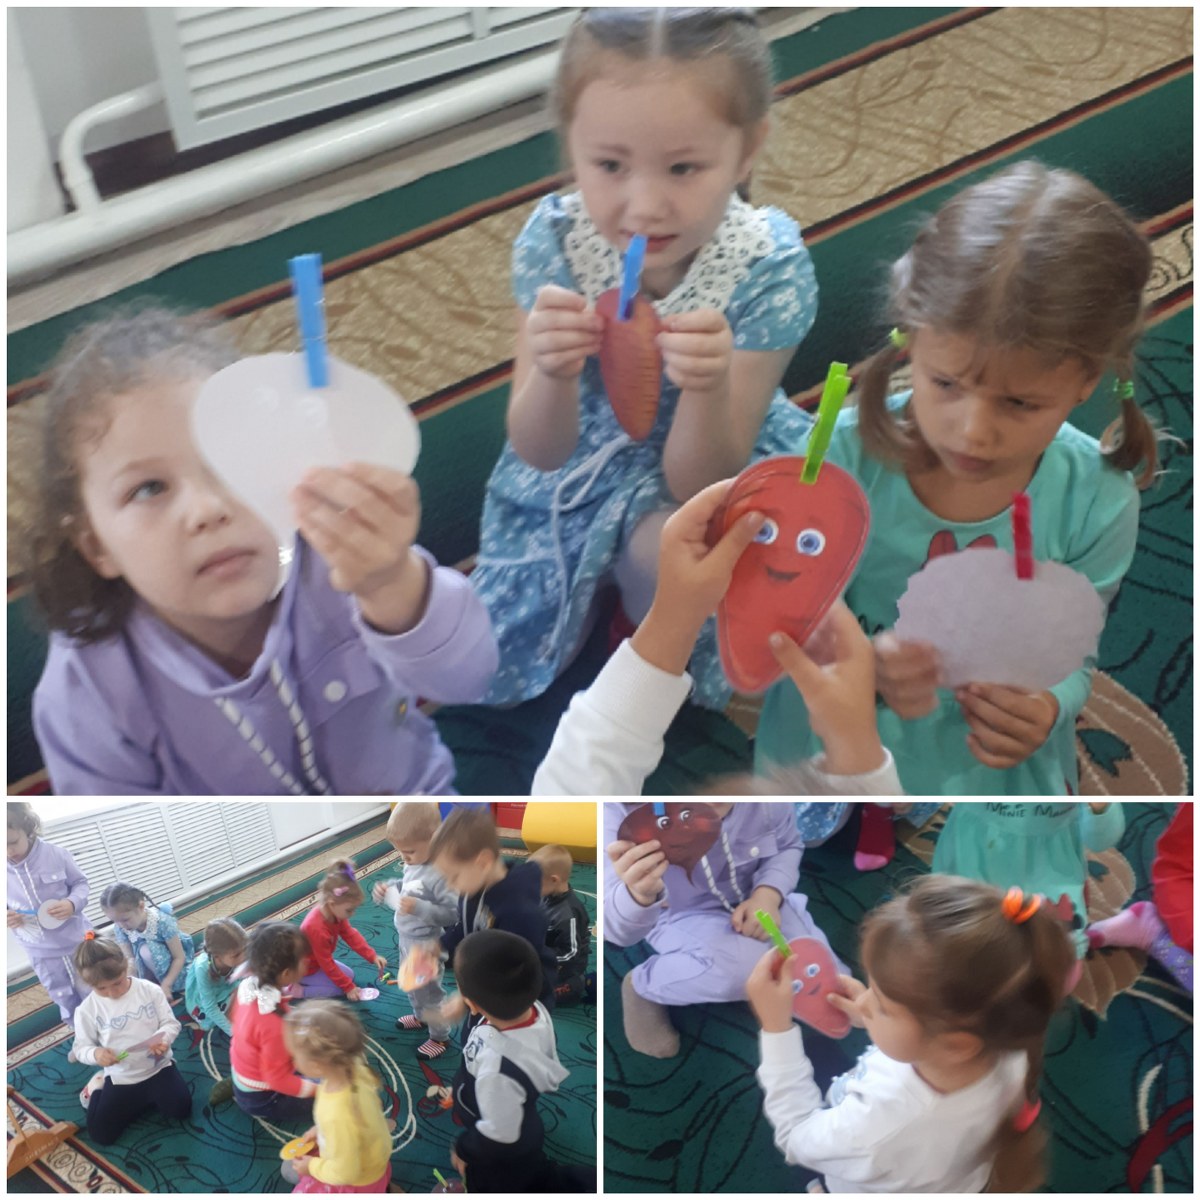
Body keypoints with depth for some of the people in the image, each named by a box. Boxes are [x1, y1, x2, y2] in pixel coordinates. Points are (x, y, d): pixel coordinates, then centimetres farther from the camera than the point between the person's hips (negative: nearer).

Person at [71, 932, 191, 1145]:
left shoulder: (150, 990, -11)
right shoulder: (87, 1009, -11)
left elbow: (170, 1023, -6)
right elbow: (81, 1048, -4)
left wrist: (163, 1039, -30)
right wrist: (95, 1053, -28)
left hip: (158, 1066, 0)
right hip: (120, 1077, 0)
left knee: (180, 1109, -14)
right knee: (100, 1133, -7)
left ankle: (142, 1097, 15)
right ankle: (98, 1090, 23)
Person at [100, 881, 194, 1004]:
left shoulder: (162, 921, -32)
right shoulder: (120, 928, -18)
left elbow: (179, 957, -24)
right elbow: (130, 959, -15)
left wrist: (165, 985, -31)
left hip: (173, 964, -5)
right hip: (152, 969, 5)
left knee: (147, 950, -32)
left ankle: (173, 989, -14)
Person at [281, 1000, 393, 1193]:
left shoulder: (338, 1117, -44)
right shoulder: (353, 1068, -23)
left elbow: (345, 1173, -29)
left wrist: (312, 1167, -12)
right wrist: (320, 1129, 6)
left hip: (358, 1182, -7)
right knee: (290, 1168, 23)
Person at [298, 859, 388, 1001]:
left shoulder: (335, 913, -14)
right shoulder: (317, 929, -38)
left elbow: (351, 935, -1)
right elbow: (328, 966, -28)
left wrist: (373, 957, -9)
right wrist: (348, 988, -19)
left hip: (318, 961, 9)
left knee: (348, 975, 15)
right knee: (341, 988, -10)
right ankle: (298, 990, -6)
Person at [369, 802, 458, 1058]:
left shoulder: (442, 873, -32)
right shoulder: (413, 863, -6)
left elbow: (452, 914, -29)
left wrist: (418, 908, -37)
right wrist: (388, 887, -8)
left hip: (425, 946, -8)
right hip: (406, 938, 9)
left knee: (428, 992, 11)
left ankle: (440, 1036, 32)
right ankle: (421, 1016, 55)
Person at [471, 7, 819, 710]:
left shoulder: (770, 266, -27)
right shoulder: (554, 239, -23)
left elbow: (696, 487, -24)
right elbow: (539, 453, -19)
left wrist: (709, 386, -45)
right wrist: (553, 376, -42)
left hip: (711, 471, -2)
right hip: (581, 467, 3)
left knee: (665, 545, -36)